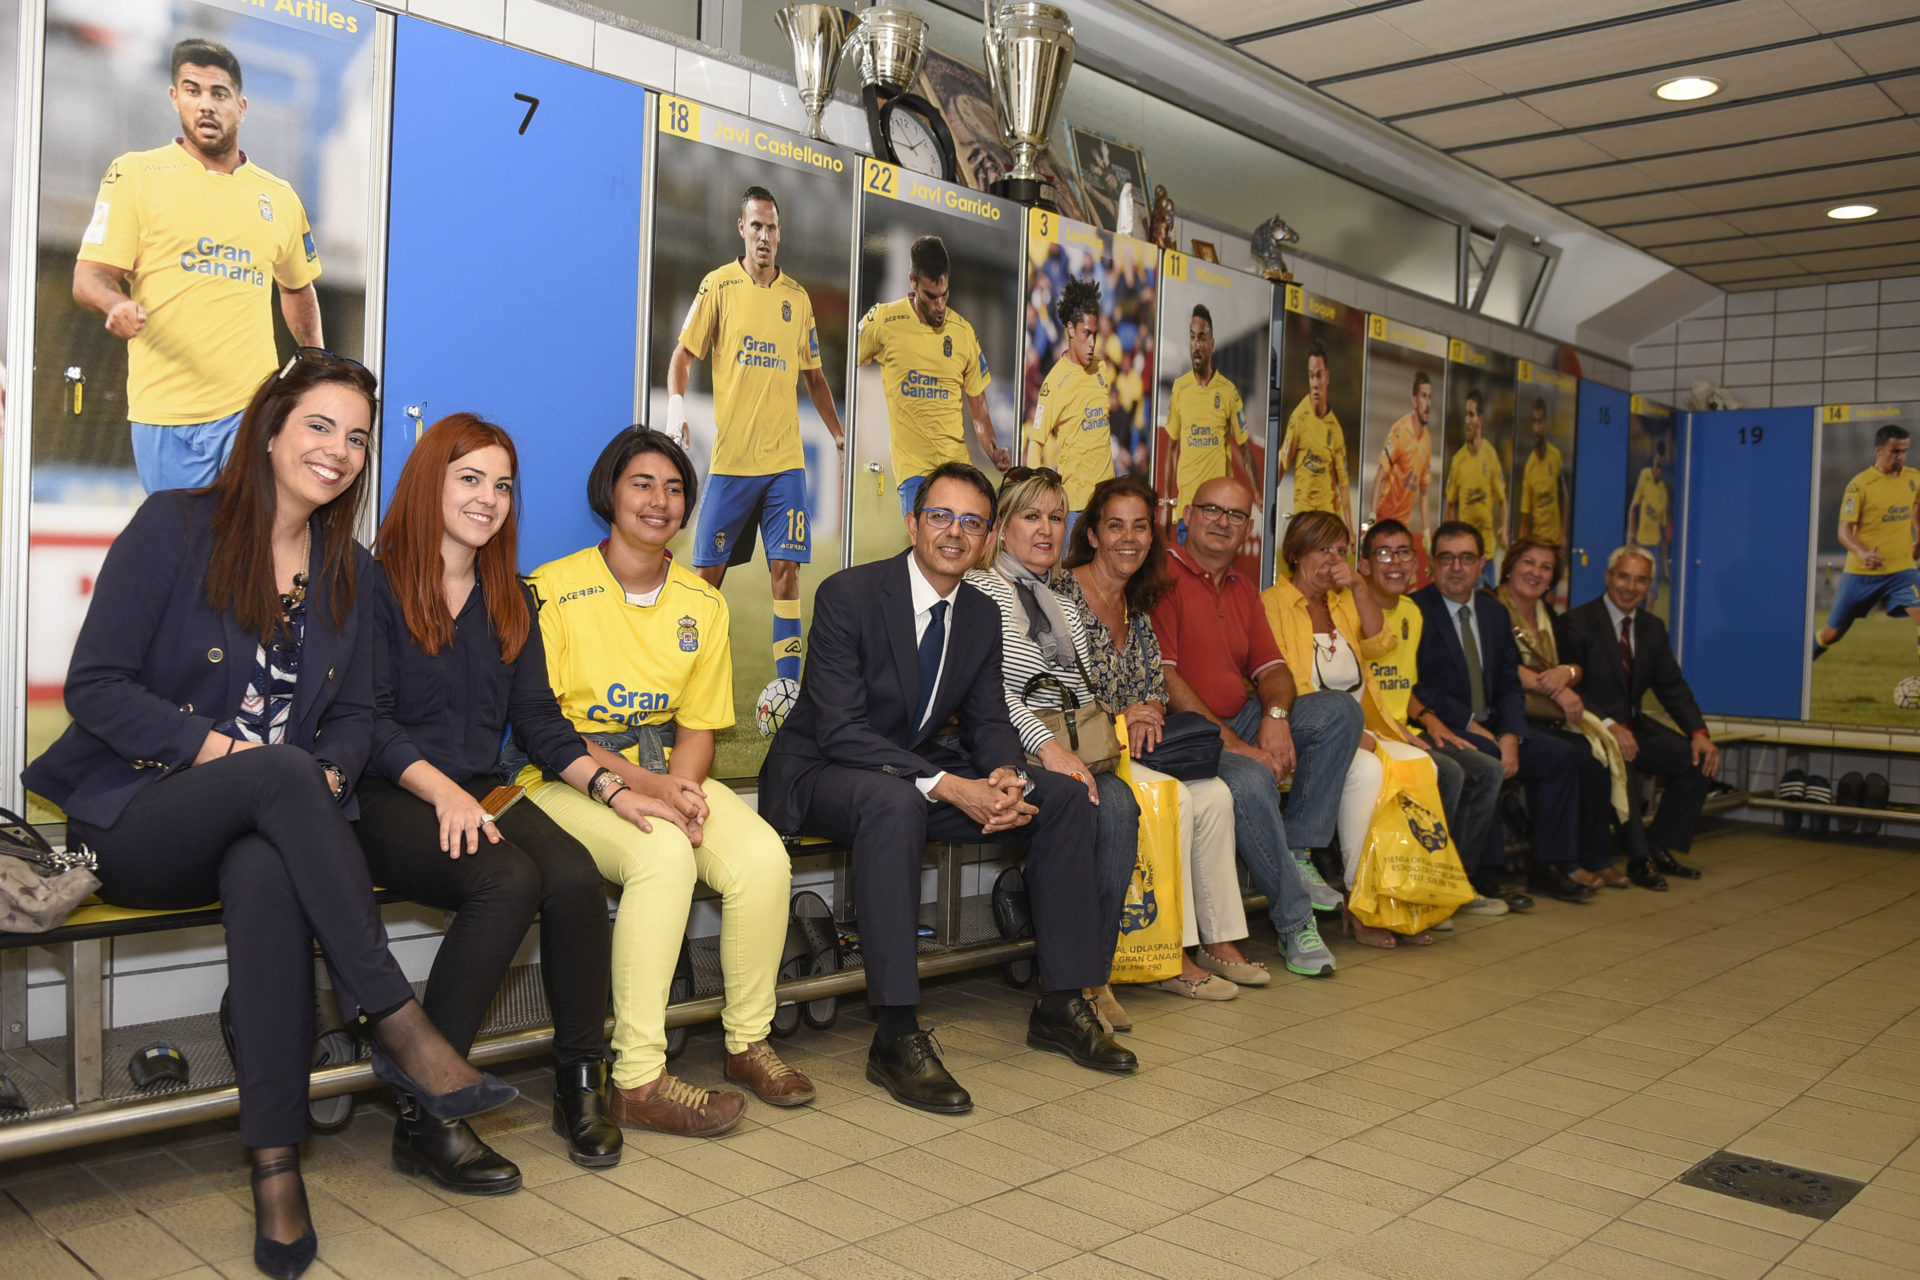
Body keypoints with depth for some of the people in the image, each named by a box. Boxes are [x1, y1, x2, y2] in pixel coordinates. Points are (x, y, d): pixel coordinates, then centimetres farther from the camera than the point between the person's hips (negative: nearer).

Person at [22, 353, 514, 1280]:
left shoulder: (348, 571, 13)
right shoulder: (175, 525, -2)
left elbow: (354, 714, 14)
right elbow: (95, 686, -7)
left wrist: (329, 776, -9)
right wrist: (225, 750, -18)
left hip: (262, 827, 3)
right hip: (137, 814, -3)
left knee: (268, 873, -35)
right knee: (281, 772, -36)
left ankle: (275, 1163, -36)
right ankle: (396, 1025, -34)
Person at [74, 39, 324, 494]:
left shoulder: (280, 197, 13)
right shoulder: (134, 174, 3)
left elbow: (298, 287, 28)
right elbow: (90, 277, -2)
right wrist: (117, 304, -24)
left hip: (253, 406, 2)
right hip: (164, 412, -1)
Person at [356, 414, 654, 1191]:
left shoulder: (509, 601, 20)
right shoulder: (376, 585, 1)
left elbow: (539, 720, 15)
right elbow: (370, 721, -7)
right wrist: (444, 791, -22)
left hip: (481, 793, 5)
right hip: (391, 800, -5)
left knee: (575, 877, -27)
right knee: (509, 880, -33)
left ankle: (581, 1084, -10)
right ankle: (424, 1116, -22)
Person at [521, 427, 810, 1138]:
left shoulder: (702, 604, 9)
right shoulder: (554, 590, -7)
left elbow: (699, 725, 11)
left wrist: (680, 788, -13)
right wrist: (643, 786, -21)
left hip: (666, 772, 5)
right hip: (567, 779, -5)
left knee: (763, 858, -22)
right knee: (664, 854, -34)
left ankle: (749, 1043, -2)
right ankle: (638, 1079, -26)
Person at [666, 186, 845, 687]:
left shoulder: (797, 296, 10)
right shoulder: (718, 285, 0)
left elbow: (813, 376, 19)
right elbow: (683, 355, 0)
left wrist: (840, 434, 16)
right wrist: (676, 406, -18)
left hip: (785, 459, 2)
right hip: (729, 456, -2)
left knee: (786, 569, -4)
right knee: (708, 572, 2)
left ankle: (787, 689, 0)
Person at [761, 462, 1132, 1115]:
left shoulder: (982, 616, 3)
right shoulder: (848, 594, -18)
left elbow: (989, 722, 6)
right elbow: (839, 729, -24)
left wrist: (1005, 778, -20)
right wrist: (949, 787, -34)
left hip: (919, 768, 7)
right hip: (820, 775, -7)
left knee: (1062, 794, -7)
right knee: (896, 801, -41)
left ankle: (1061, 1005, 1)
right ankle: (896, 1037, -34)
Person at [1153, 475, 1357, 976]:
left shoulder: (1243, 590, 18)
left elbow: (1272, 669, 14)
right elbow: (1163, 676, -16)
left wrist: (1276, 715, -12)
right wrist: (1234, 744, -19)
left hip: (1242, 721, 8)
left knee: (1340, 710, -8)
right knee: (1250, 780, -34)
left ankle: (1296, 853, -9)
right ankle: (1294, 919, -16)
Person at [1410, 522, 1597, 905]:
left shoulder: (1494, 613, 14)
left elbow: (1509, 685, 11)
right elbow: (1419, 687, -15)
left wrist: (1510, 737, -7)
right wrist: (1472, 727, -17)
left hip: (1488, 730, 7)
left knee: (1559, 754, -5)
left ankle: (1549, 866, 3)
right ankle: (1483, 875, -23)